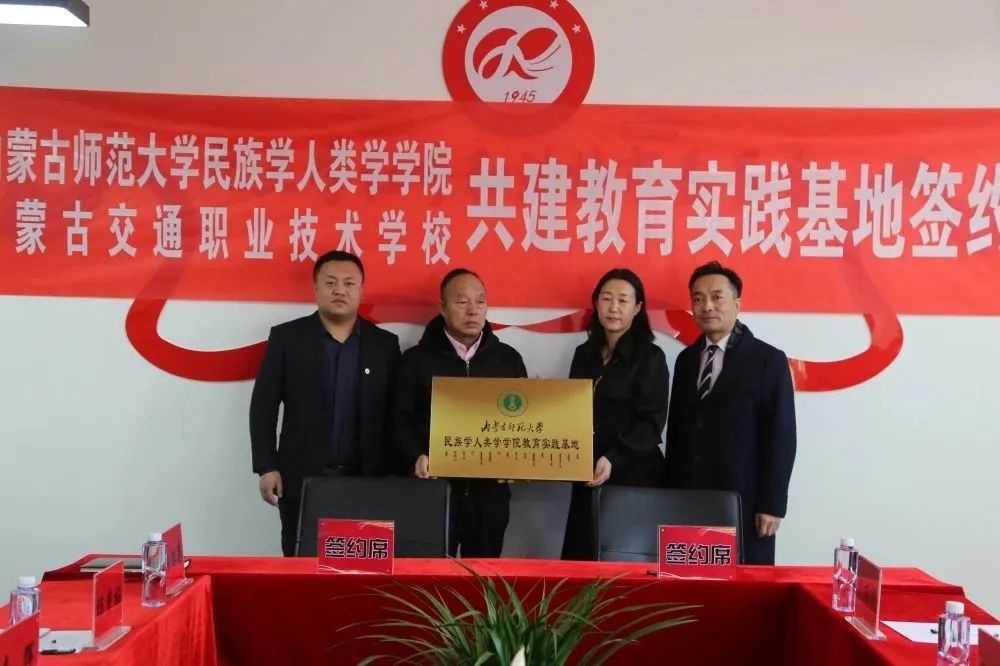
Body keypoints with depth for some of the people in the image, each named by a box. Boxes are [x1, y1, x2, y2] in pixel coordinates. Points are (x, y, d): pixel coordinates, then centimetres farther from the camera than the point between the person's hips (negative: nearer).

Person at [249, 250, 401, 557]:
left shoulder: (385, 343, 6)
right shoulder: (286, 337, 1)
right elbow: (263, 406, 1)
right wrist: (266, 467, -5)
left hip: (366, 480, 1)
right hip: (301, 478, -1)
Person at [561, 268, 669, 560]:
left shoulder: (650, 356, -3)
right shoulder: (584, 353, 12)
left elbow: (651, 422, -11)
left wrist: (613, 459, -24)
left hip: (634, 476, -5)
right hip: (587, 477, 5)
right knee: (580, 558, 5)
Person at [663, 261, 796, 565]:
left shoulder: (769, 360, -3)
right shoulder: (686, 360, 12)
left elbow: (781, 436, -7)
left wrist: (772, 504, -11)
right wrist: (670, 493, 9)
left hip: (743, 502, -4)